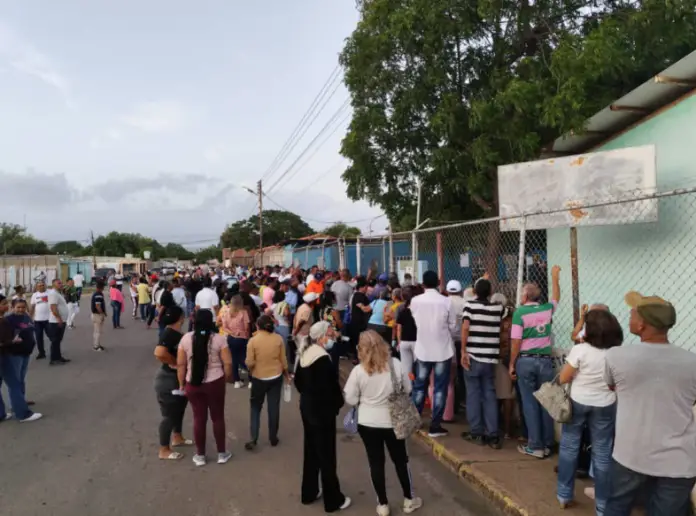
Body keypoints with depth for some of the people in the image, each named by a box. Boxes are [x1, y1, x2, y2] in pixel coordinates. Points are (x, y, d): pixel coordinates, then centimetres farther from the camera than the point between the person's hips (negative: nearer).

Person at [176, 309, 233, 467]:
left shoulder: (186, 338, -3)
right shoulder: (219, 339, -9)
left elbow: (180, 364, 0)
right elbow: (228, 363, -9)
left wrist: (181, 384, 9)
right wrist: (226, 379, 7)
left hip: (193, 384, 2)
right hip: (215, 383, -1)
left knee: (199, 418, 13)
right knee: (218, 417, 12)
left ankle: (200, 455, 23)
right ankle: (222, 453, 23)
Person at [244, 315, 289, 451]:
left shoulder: (253, 340, -14)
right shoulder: (278, 339, -7)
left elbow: (249, 363, -13)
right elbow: (283, 359, 0)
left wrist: (251, 371, 9)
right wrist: (286, 373, 15)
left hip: (258, 378, -2)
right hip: (276, 377, 2)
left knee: (256, 408, 13)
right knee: (274, 408, 11)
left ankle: (253, 439, 7)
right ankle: (273, 438, 21)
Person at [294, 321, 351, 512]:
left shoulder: (305, 354, 3)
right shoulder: (323, 359, -25)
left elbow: (298, 380, 12)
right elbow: (331, 387, -22)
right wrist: (338, 403, -6)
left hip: (306, 407, 9)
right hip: (323, 410, -9)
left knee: (311, 451, 20)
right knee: (326, 455, 3)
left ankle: (309, 493, 32)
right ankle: (333, 500, 17)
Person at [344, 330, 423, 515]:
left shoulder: (358, 371, -17)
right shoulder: (396, 364, -13)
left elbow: (351, 400, -9)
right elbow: (408, 389, 0)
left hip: (368, 423, -1)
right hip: (393, 421, 1)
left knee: (376, 463, 14)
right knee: (400, 460, 19)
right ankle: (409, 500, 34)